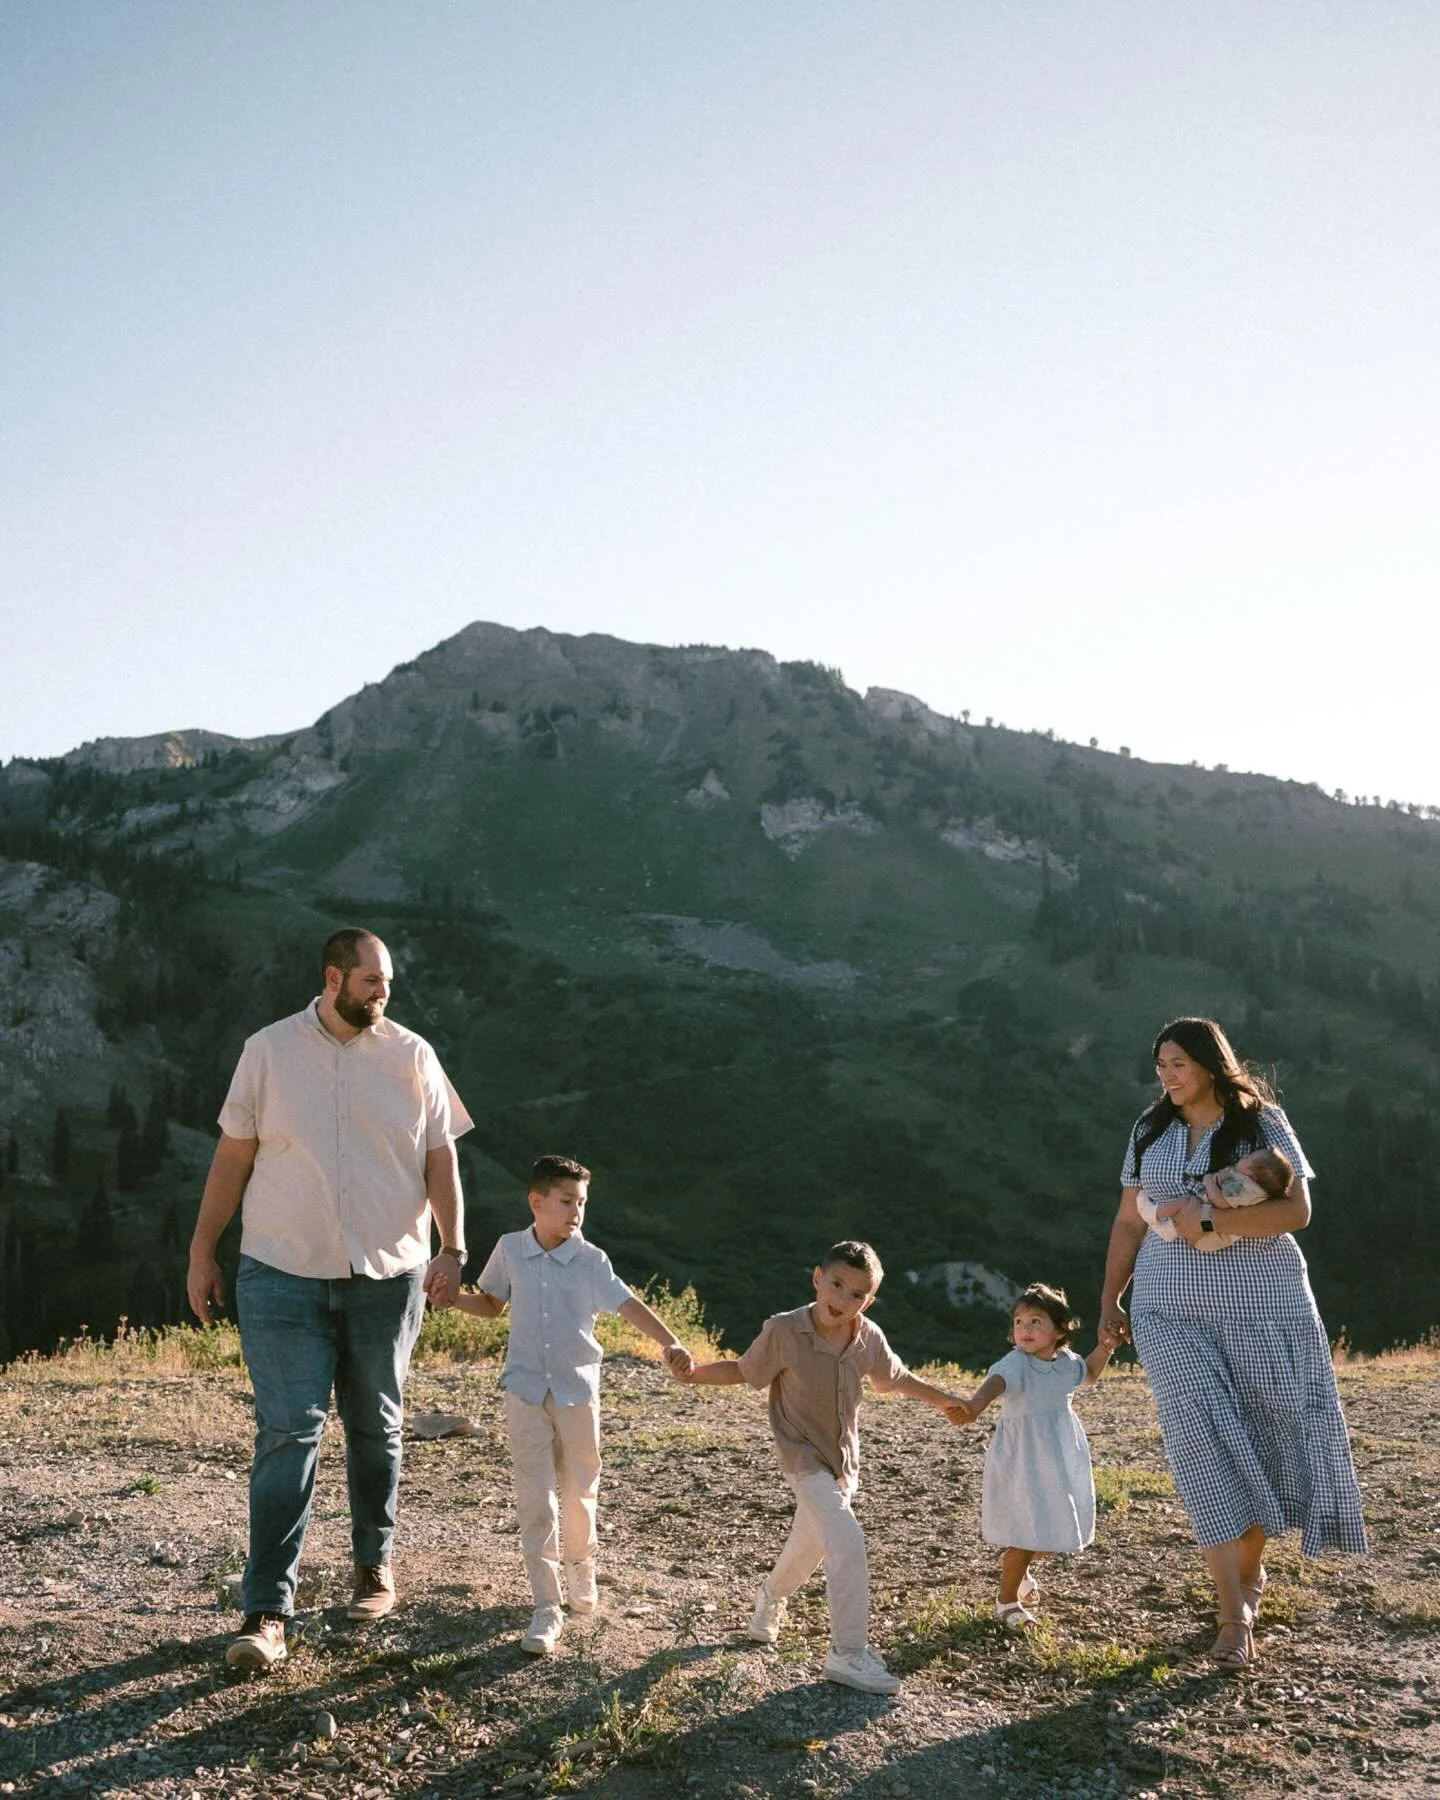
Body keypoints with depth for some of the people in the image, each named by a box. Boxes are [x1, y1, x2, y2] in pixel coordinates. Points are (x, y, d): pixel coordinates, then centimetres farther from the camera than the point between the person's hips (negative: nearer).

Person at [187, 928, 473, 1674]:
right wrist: (202, 1252, 4)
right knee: (286, 1433, -7)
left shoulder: (412, 1057, 1)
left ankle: (374, 1565, 32)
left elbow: (440, 1159, 2)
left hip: (388, 1276, 2)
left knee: (376, 1428, 13)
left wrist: (451, 1250, -7)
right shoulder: (269, 1051, -1)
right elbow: (233, 1157, 4)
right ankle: (266, 1611, -3)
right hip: (283, 1277, -1)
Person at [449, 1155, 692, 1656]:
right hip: (526, 1389, 0)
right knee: (535, 1501, -3)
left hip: (577, 1389, 0)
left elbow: (628, 1305, -14)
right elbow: (492, 1304, 12)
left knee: (579, 1490, 13)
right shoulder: (510, 1249, -3)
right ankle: (547, 1608, 0)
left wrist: (670, 1342, -28)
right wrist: (451, 1298, -5)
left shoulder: (590, 1260, -8)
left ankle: (580, 1566, 41)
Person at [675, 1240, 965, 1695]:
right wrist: (694, 1372, -18)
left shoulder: (868, 1338, -9)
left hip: (845, 1460, 6)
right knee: (847, 1543, -20)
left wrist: (942, 1398, 16)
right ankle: (849, 1654, -9)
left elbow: (895, 1377, 10)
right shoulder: (783, 1331, -21)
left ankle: (769, 1600, 51)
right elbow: (744, 1370, -7)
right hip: (806, 1458, -6)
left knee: (809, 1545, 21)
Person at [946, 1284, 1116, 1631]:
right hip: (1022, 1461, -6)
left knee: (1054, 1527, 15)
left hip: (1061, 1459, 6)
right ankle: (1007, 1601, 21)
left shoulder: (1067, 1362, 1)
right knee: (1026, 1532, -1)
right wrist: (975, 1404, -64)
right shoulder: (1015, 1364, -21)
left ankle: (1017, 1568, 46)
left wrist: (1104, 1347, 5)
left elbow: (1089, 1375, 24)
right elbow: (995, 1382, -43)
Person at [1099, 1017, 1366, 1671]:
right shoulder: (1150, 1131, 8)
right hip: (1172, 1311, 2)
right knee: (1205, 1443, -9)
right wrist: (1109, 1299, 10)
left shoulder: (1261, 1123, -2)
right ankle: (1234, 1613, -9)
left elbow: (1296, 1210, -13)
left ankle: (1250, 1569, 28)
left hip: (1263, 1309, -1)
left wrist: (1209, 1220, -21)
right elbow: (1129, 1222, 13)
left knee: (1262, 1439, 3)